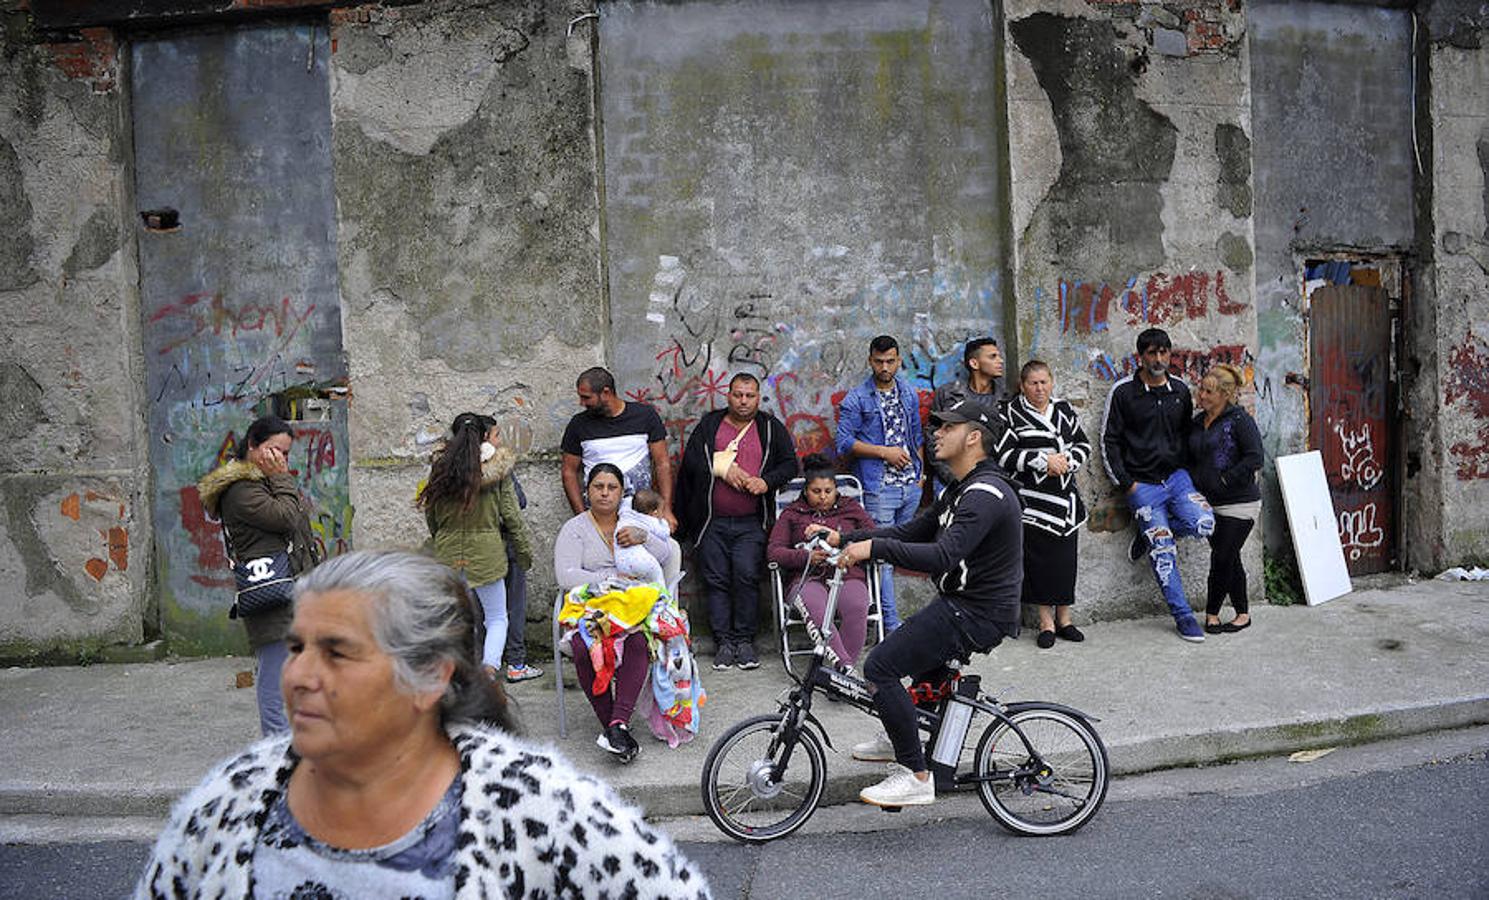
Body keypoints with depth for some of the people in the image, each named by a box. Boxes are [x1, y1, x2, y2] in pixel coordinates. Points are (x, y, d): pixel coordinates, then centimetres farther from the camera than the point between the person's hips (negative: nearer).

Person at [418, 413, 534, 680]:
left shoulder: (440, 466, 1)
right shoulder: (499, 468, -8)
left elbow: (430, 513, 9)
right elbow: (511, 515, -5)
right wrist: (525, 550, 7)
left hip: (448, 555, 3)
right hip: (486, 552, -3)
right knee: (497, 619, 10)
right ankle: (490, 666, -12)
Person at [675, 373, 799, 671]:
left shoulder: (771, 428, 11)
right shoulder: (709, 425, 11)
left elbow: (790, 464, 8)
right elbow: (691, 461, 2)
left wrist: (767, 481, -10)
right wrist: (723, 467, -10)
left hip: (750, 523, -1)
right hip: (712, 523, 1)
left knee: (747, 576, -12)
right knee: (716, 580, 1)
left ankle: (744, 640, 0)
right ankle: (723, 641, 8)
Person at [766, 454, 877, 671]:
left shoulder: (852, 509, 24)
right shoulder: (791, 514, 21)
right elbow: (773, 551, 8)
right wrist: (806, 557, -10)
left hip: (847, 574, 1)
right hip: (808, 577, -1)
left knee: (856, 608, -35)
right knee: (817, 611, -36)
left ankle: (845, 666, -26)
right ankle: (845, 667, -35)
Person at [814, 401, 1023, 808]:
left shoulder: (986, 494, -20)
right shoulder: (961, 491, 14)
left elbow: (943, 556, -32)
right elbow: (910, 532, 13)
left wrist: (873, 547, -33)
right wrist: (843, 538, 6)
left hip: (977, 614, -11)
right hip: (963, 603, 11)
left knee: (880, 666, -15)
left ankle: (916, 777, -7)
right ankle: (898, 738, 44)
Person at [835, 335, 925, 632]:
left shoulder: (909, 393, 12)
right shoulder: (856, 399, -5)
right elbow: (844, 442, -9)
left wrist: (920, 470, 12)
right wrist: (885, 452, -15)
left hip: (911, 486, 6)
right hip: (878, 489, -6)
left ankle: (879, 607, 27)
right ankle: (892, 624, -4)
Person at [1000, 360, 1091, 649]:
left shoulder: (1064, 410, 13)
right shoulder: (1011, 414, -3)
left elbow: (1084, 445, 15)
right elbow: (1003, 455, -11)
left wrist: (1067, 460, -5)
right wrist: (1043, 461, -15)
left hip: (1065, 497, 4)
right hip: (1032, 499, -4)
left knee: (1065, 556, 5)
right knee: (1038, 557, -4)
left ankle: (1064, 618, 17)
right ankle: (1046, 622, 6)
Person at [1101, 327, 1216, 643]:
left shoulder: (1181, 390, 6)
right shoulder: (1123, 392, -6)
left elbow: (1187, 433, 19)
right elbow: (1109, 441, -3)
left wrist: (1184, 470, 6)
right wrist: (1127, 484, -7)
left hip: (1176, 475, 4)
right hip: (1142, 483, -4)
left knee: (1204, 523, -20)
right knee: (1163, 550, -7)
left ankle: (1149, 531, 8)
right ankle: (1182, 616, 7)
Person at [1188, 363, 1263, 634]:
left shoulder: (1239, 419, -10)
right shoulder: (1198, 422, 11)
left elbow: (1255, 458, -17)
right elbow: (1193, 458, 22)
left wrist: (1225, 480, -16)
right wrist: (1195, 482, 6)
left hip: (1239, 503, -7)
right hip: (1212, 503, 7)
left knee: (1222, 558, -6)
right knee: (1230, 560, 12)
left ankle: (1211, 614, 6)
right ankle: (1243, 613, 23)